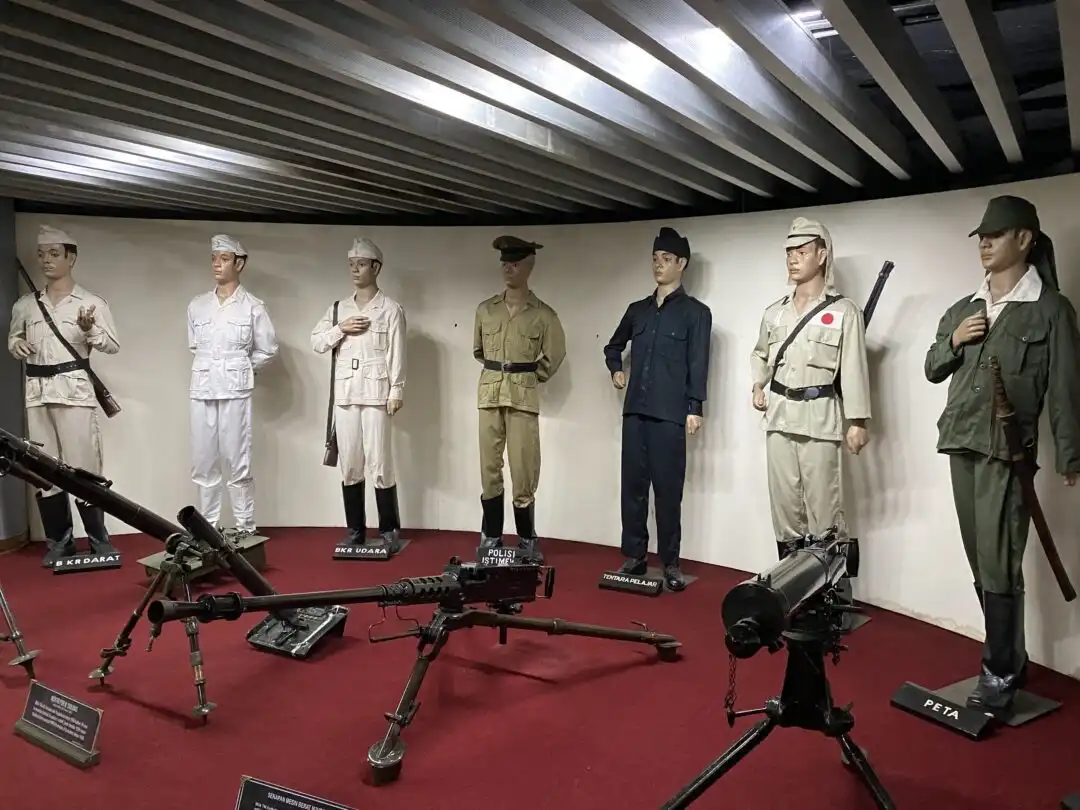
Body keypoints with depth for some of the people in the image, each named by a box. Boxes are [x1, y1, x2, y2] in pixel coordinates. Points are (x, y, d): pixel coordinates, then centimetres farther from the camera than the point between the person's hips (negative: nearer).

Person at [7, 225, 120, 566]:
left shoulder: (92, 302, 1)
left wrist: (89, 330, -18)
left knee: (83, 465, -6)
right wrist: (17, 345, 2)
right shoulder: (25, 305, 11)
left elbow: (113, 346, 0)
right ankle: (58, 541, 16)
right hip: (36, 391, 5)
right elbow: (13, 337, 24)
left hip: (74, 388, -4)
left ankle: (98, 539, 4)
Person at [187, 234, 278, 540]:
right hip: (202, 390, 4)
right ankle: (208, 526, 17)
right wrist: (211, 368, 12)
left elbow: (268, 351, 4)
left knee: (237, 462, -3)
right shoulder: (197, 305, 9)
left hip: (235, 391, -4)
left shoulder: (252, 307, -1)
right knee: (203, 463, 7)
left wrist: (239, 370, 6)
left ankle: (245, 526, 7)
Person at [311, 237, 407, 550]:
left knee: (379, 462, -5)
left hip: (376, 392, -4)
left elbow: (396, 353, -4)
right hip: (344, 393, 5)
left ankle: (389, 530, 5)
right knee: (349, 462, 6)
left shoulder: (390, 309, 1)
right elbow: (316, 342, 12)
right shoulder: (338, 308, 15)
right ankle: (355, 529, 15)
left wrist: (396, 391, -9)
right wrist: (340, 329, -4)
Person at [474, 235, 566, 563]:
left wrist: (532, 378, 7)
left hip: (523, 397, -3)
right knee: (489, 467, 6)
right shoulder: (485, 309, 7)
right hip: (489, 394, 3)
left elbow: (555, 354, 8)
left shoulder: (543, 314, -1)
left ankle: (527, 540, 13)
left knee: (524, 470, -1)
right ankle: (491, 538, 17)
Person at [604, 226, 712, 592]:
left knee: (668, 490, -1)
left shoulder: (696, 312, 2)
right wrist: (616, 369, 13)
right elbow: (614, 346, 31)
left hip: (670, 414, -5)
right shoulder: (637, 309, 16)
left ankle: (670, 562, 8)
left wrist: (695, 407, -12)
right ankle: (633, 556, 15)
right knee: (633, 486, 6)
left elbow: (698, 363, -5)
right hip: (635, 411, 5)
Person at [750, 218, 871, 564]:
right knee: (783, 502, 9)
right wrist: (758, 386, 10)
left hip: (820, 415, -5)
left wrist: (858, 421, -12)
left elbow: (854, 369, -8)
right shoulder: (774, 311, 12)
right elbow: (760, 354, 28)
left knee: (823, 506, -4)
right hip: (779, 414, 5)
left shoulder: (843, 311, -3)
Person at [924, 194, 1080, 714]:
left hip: (1007, 451, -6)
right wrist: (952, 342, 0)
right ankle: (1010, 660, 24)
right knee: (981, 564, 11)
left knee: (999, 567, -8)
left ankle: (1000, 671, 4)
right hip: (961, 446, 6)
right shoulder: (962, 310, 16)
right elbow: (933, 370, 20)